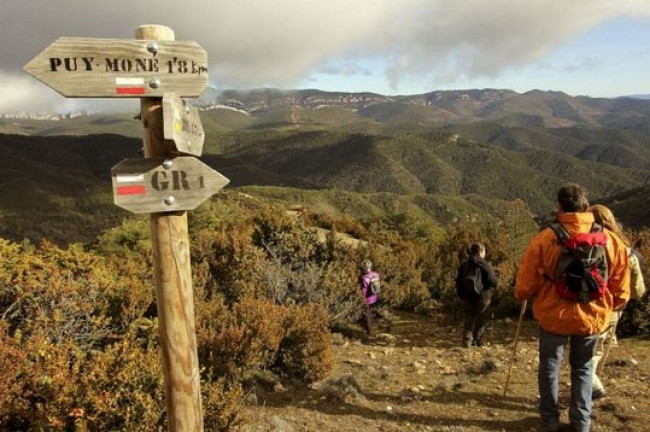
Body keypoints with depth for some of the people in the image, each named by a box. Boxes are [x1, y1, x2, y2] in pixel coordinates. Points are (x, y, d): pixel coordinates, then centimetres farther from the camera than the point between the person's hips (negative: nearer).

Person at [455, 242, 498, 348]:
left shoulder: (464, 265, 4)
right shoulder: (485, 265, -11)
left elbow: (458, 282, 6)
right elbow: (493, 281, -14)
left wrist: (462, 295, 15)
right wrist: (496, 280, 9)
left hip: (468, 297, 3)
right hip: (482, 296, -3)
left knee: (468, 318, 10)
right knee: (480, 319, 9)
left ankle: (467, 340, 2)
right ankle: (477, 341, 14)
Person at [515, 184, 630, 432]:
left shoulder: (544, 239, -16)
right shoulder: (611, 240, -8)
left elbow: (526, 285, -9)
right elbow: (621, 289, 2)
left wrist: (522, 295, 13)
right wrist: (609, 307, 21)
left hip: (554, 315, -2)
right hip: (592, 317, 2)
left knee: (550, 367, 17)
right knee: (583, 368, 22)